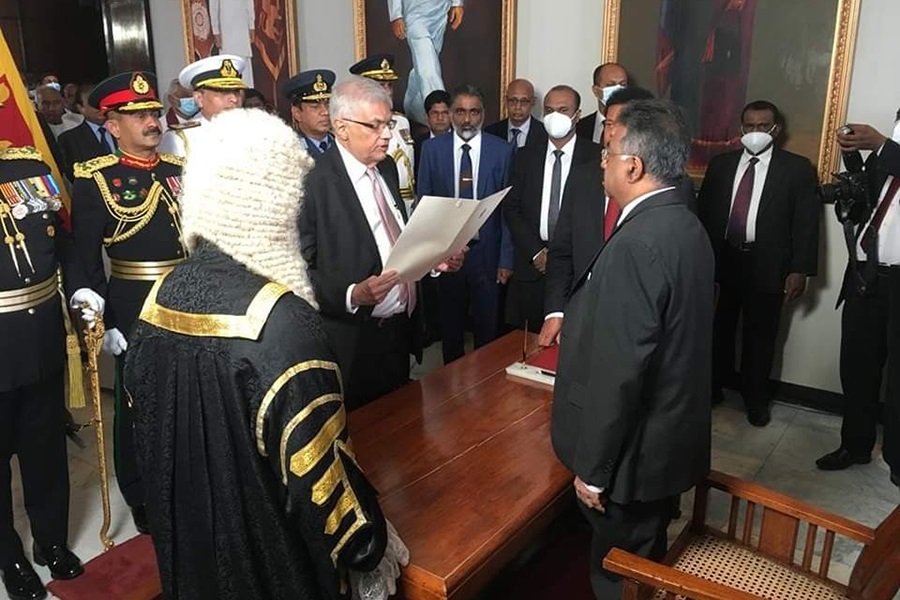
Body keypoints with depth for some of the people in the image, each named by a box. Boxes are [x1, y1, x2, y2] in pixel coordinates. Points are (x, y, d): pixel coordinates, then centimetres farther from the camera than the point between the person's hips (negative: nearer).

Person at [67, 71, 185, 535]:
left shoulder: (180, 169, 6)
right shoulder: (95, 179, -7)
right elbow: (84, 257, -9)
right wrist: (100, 318, -14)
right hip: (133, 307, -4)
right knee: (137, 402, 10)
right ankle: (141, 498, 29)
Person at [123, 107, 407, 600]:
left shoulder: (162, 296, -9)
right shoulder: (282, 321, -31)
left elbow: (147, 431, 4)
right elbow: (319, 468, -25)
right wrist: (370, 544, -8)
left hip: (187, 543, 6)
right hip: (272, 555, -6)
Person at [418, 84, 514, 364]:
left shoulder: (502, 150, -2)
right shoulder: (432, 149, 1)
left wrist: (506, 258, -5)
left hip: (486, 253, -1)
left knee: (488, 330, 8)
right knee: (450, 327, 14)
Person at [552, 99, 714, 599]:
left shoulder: (636, 244, -27)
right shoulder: (685, 225, 3)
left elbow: (618, 373, -27)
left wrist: (593, 469, -17)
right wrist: (575, 319, 16)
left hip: (635, 448, -9)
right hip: (670, 435, 9)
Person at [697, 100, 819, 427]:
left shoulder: (797, 168, 0)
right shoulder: (720, 164, 8)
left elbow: (806, 222, -3)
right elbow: (703, 212, 7)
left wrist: (800, 270, -9)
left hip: (767, 266, -2)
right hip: (721, 261, 2)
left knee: (760, 337, 10)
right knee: (717, 331, 12)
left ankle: (755, 399, 27)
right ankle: (711, 389, 29)